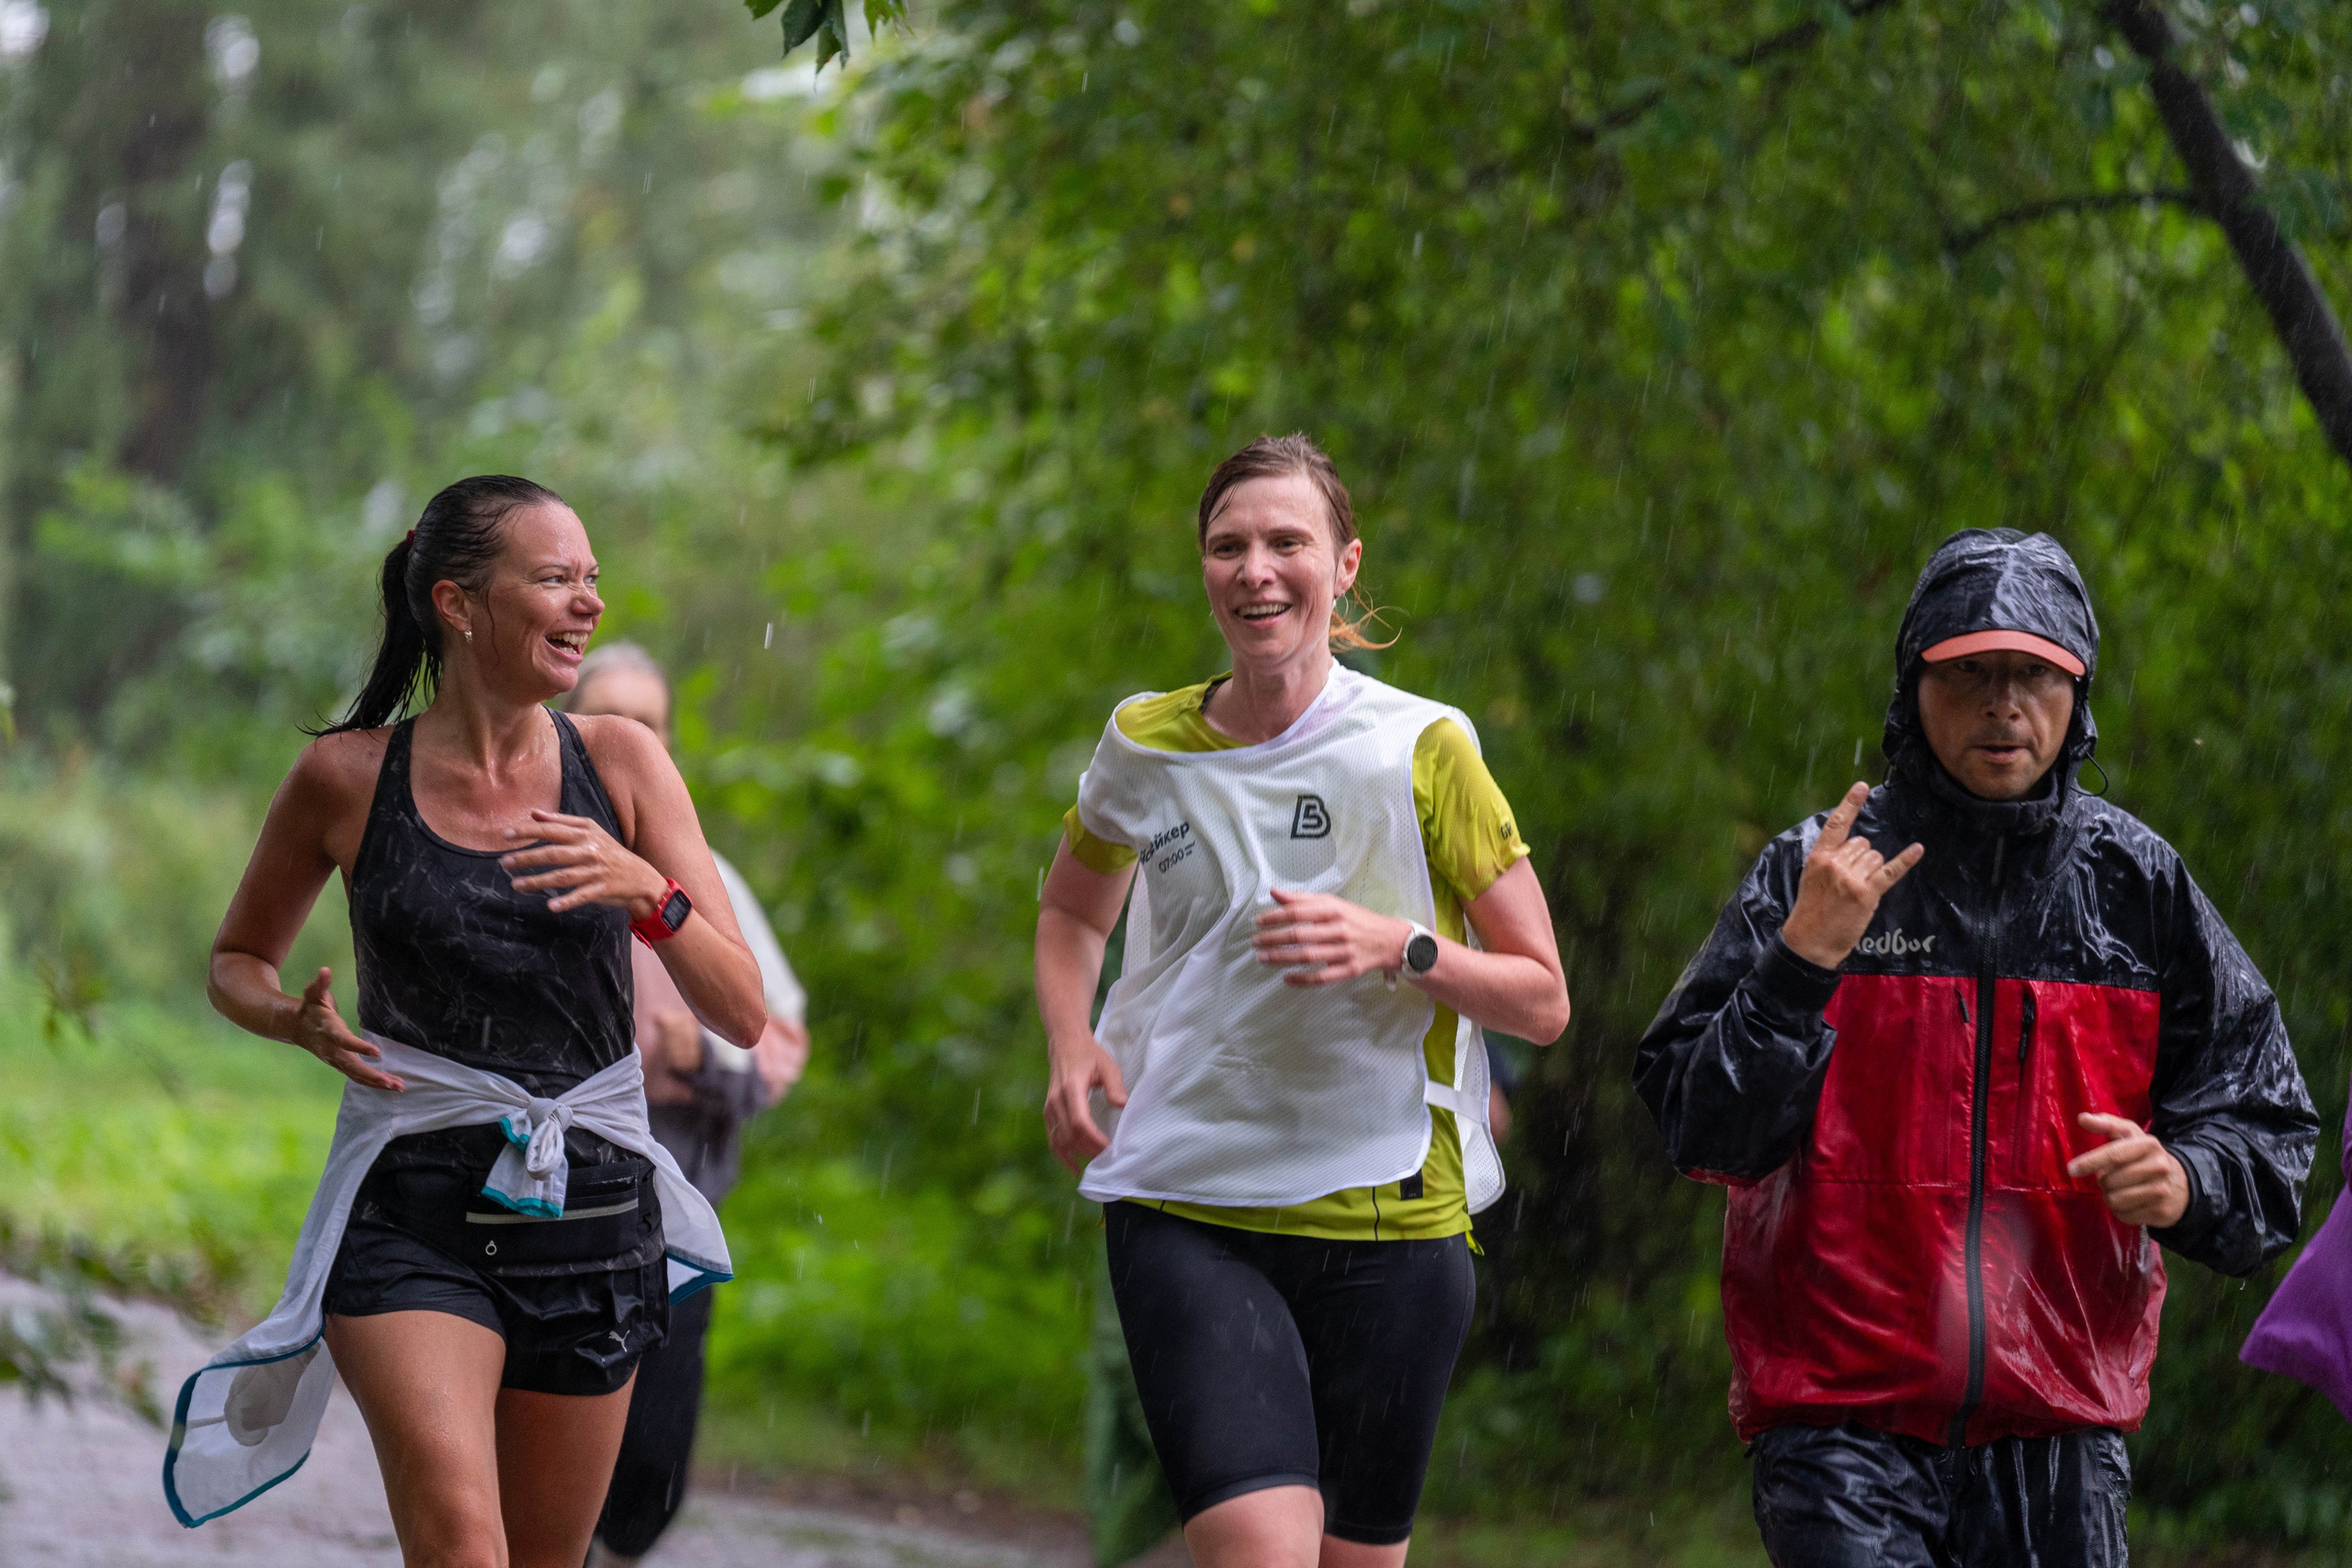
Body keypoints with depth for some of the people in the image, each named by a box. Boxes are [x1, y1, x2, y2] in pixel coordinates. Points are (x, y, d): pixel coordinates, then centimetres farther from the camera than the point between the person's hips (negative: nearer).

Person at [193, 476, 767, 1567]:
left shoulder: (618, 761, 3)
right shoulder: (349, 776, -2)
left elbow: (742, 1015, 0)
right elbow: (237, 960, 15)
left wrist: (649, 893, -19)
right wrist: (300, 1022, -7)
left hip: (592, 1214, 3)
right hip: (413, 1219, -3)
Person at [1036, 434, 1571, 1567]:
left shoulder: (1422, 751, -2)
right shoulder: (1145, 746, 5)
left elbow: (1542, 1000, 1)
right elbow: (1071, 912, 26)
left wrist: (1397, 947, -17)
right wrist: (1072, 1048, 6)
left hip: (1385, 1213, 0)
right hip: (1184, 1209, 0)